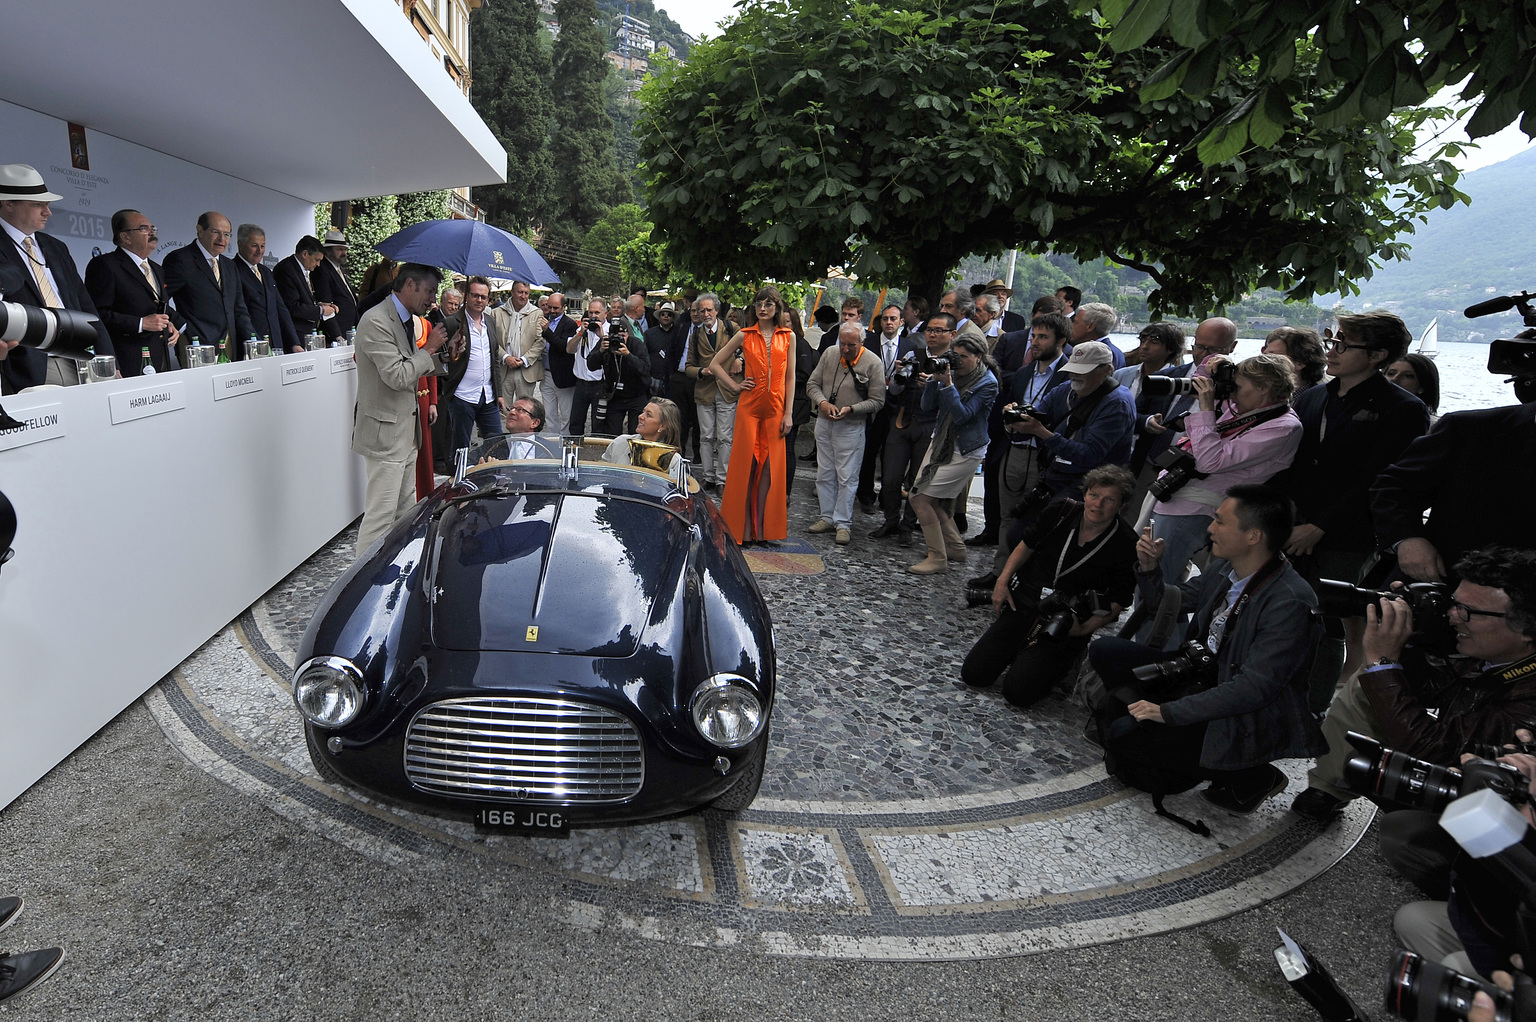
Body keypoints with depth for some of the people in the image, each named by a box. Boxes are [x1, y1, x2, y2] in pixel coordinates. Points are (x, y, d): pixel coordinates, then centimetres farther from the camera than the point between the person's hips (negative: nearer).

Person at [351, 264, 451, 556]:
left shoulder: (409, 320, 13)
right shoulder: (376, 321, -18)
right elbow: (397, 376, -24)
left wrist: (441, 356, 3)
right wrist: (429, 348, -13)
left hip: (406, 430, 10)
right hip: (385, 431, -10)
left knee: (405, 511, 17)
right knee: (380, 515, -6)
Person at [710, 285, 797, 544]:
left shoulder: (788, 337, 6)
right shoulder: (745, 335, 4)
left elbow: (790, 377, 6)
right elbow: (715, 364, 10)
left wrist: (788, 413, 1)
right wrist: (735, 387, 1)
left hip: (775, 409, 1)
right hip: (749, 407, -1)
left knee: (769, 467, 2)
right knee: (746, 465, -1)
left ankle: (762, 528, 10)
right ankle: (743, 528, 6)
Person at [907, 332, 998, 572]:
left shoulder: (988, 383, -13)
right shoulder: (953, 373, 5)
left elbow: (962, 415, -21)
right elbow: (927, 406, 2)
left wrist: (948, 385, -25)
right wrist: (934, 379, -11)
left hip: (965, 451, -8)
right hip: (941, 443, 8)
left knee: (920, 498, -12)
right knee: (931, 499, 11)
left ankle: (938, 558, -2)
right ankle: (955, 547, 29)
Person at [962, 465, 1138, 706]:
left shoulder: (1126, 545, -14)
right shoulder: (1062, 511, -6)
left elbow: (1119, 601, -5)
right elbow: (1027, 545, 10)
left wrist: (1085, 629, -18)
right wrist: (1002, 580, 1)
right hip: (1023, 603, 3)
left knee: (1017, 691, -17)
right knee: (973, 674, -4)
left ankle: (1062, 661, 12)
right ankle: (1021, 651, 23)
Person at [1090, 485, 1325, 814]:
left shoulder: (1290, 604, -27)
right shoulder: (1227, 569, -2)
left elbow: (1253, 688, -29)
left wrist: (1167, 711, -27)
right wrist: (1149, 568, -7)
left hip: (1243, 721, -7)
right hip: (1201, 676, 8)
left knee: (1123, 736, -17)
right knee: (1104, 651, -4)